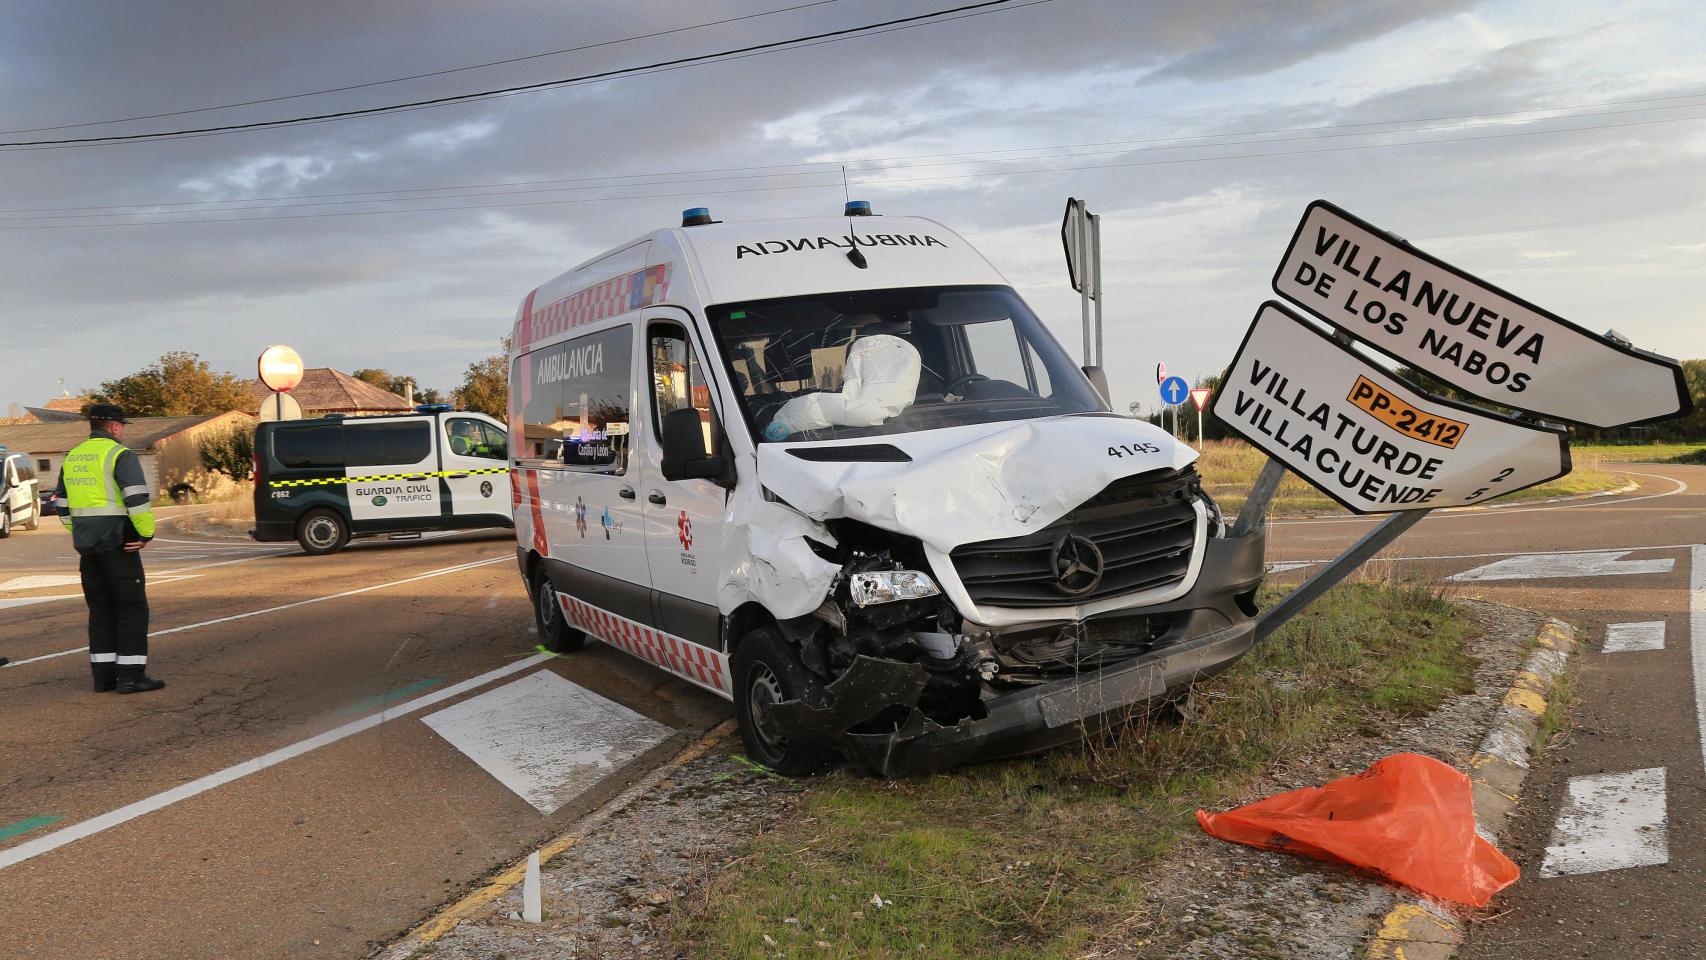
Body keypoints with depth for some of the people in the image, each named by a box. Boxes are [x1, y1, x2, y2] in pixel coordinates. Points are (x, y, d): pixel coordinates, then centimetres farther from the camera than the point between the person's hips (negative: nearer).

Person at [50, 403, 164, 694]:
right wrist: (147, 533, -10)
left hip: (87, 547, 7)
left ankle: (104, 674, 14)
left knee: (101, 610, 13)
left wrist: (79, 534, 21)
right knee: (132, 607, -2)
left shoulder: (72, 457, 14)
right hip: (118, 544, -7)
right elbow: (137, 498, -20)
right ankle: (131, 675, -3)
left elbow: (61, 504, 19)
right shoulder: (120, 454, -10)